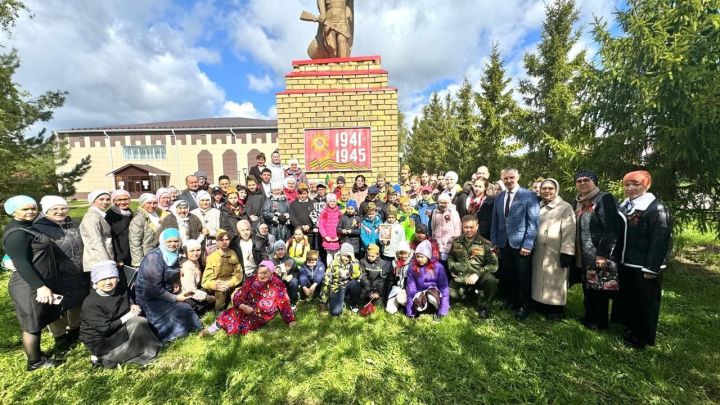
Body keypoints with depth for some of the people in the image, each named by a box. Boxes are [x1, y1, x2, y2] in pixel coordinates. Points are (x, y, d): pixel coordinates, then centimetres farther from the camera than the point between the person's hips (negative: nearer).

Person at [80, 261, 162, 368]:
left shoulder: (121, 288, -8)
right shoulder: (90, 304, -24)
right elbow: (106, 329, -25)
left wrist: (132, 307, -8)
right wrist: (129, 315, -18)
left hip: (119, 328, 6)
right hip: (100, 340, -6)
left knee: (140, 321, -14)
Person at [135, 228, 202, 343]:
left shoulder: (174, 254, -1)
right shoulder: (154, 257, -23)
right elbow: (153, 287, -24)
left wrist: (175, 283, -2)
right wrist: (175, 298, -18)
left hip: (165, 293, 7)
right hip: (149, 298, -7)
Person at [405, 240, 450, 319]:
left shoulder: (437, 267, -14)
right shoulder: (412, 267, -11)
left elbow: (444, 287, -13)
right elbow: (410, 287, -11)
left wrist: (442, 311, -18)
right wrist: (410, 311, -13)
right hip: (420, 293, 1)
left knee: (432, 295, -35)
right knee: (417, 304, -33)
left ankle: (437, 310, -4)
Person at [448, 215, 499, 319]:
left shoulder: (485, 243, -7)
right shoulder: (456, 242, 3)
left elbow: (493, 264, -10)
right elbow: (450, 257, 19)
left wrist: (477, 274, -21)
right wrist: (452, 268, 0)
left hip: (479, 277, -3)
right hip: (460, 277, 3)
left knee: (491, 281, -34)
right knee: (450, 294, -13)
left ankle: (484, 306, -5)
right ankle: (471, 293, 20)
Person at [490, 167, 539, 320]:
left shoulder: (529, 195, -7)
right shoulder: (499, 196, 9)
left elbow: (533, 222, -11)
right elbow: (495, 221, 10)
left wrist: (527, 244, -16)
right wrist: (494, 241, 6)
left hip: (521, 244, -4)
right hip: (504, 244, 4)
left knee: (523, 277, 8)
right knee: (508, 276, 14)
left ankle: (524, 306, 26)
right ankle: (513, 302, 32)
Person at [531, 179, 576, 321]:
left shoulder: (565, 207, -7)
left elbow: (568, 232, -14)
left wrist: (566, 253, -19)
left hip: (556, 253, -6)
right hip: (539, 252, 6)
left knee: (555, 282, 4)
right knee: (540, 280, 14)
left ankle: (556, 311, 18)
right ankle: (543, 307, 28)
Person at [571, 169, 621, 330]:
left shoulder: (605, 199, -11)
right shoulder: (576, 202, 11)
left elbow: (612, 229, -18)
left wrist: (603, 254, -22)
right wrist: (573, 252, 13)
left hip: (598, 256, -6)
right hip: (582, 257, 7)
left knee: (598, 290, 7)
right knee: (587, 290, 17)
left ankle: (600, 322, 24)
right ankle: (589, 318, 31)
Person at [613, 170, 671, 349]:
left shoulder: (657, 208, -12)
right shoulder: (625, 206, 10)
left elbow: (660, 240, -17)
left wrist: (651, 268, -19)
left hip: (644, 268, -7)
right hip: (625, 264, 7)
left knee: (645, 304, 7)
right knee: (627, 299, 18)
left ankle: (642, 338, 21)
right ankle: (631, 330, 34)